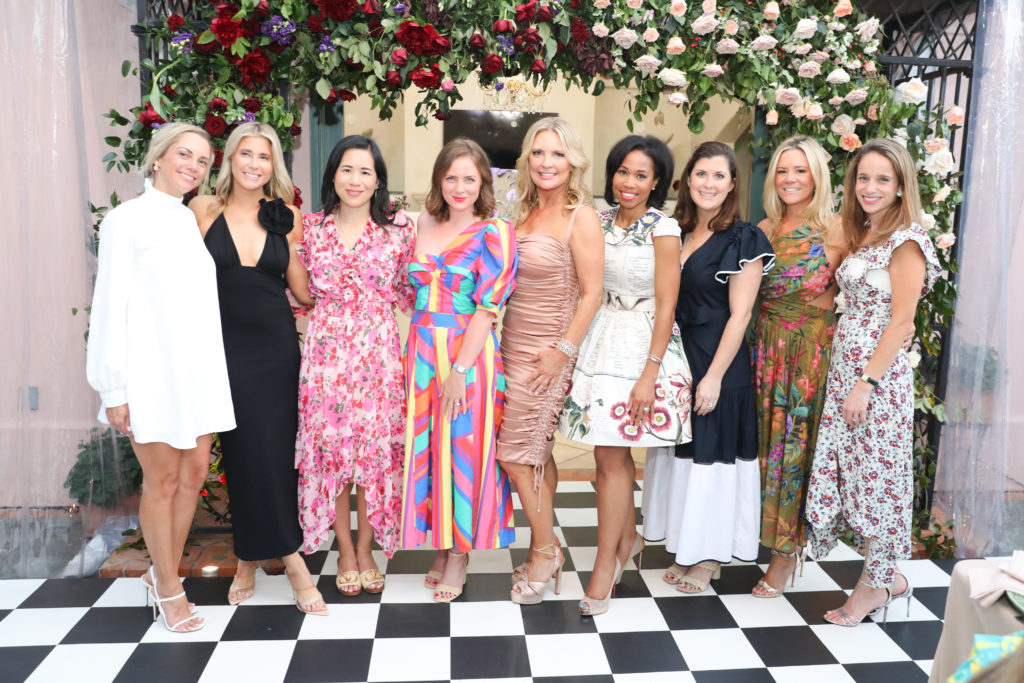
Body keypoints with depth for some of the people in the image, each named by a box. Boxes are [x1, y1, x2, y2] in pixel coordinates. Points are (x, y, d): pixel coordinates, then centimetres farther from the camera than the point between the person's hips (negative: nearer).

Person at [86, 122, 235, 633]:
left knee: (194, 473, 9)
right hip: (152, 371, -6)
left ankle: (163, 573, 27)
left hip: (199, 367, 6)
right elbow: (111, 306, -7)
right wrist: (114, 389, -10)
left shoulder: (195, 220, 12)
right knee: (163, 480, 3)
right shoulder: (126, 219, -4)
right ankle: (168, 589, 19)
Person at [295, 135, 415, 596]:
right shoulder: (311, 227, 6)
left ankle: (366, 549, 22)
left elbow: (408, 294, 9)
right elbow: (300, 291, 15)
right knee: (329, 446, 4)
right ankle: (345, 552, 22)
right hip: (326, 348, 1)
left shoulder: (398, 228, 1)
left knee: (376, 446, 3)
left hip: (378, 350, -1)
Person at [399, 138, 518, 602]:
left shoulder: (493, 232, -6)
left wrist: (460, 368, -17)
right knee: (426, 447, 9)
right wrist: (419, 351, 2)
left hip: (469, 353, -5)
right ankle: (440, 548, 25)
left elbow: (487, 307, -12)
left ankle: (459, 556, 18)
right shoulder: (425, 224, 10)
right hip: (422, 350, 5)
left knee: (464, 450, 3)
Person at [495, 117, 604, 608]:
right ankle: (546, 550, 25)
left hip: (547, 351, -7)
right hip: (513, 344, 7)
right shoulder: (524, 213, 11)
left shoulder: (580, 218, -10)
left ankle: (545, 550, 15)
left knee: (516, 454, -3)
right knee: (536, 452, 12)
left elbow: (592, 294, -13)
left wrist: (563, 350, -17)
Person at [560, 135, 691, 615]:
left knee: (610, 457, -4)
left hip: (641, 345, -5)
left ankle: (606, 562, 9)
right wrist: (573, 347, 8)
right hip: (600, 340, 5)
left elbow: (666, 306, -11)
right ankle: (628, 538, 32)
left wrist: (650, 373, -16)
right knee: (616, 453, 12)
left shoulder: (663, 229, -8)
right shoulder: (601, 222, 8)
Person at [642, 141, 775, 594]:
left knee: (711, 456, 3)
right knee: (678, 454, 13)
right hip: (674, 360, 6)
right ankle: (686, 550, 28)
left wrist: (714, 376, -17)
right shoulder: (676, 234, 9)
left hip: (716, 363, -6)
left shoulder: (743, 241, -9)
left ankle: (709, 556, 21)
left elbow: (739, 315, -13)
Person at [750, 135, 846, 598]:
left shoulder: (835, 230, -4)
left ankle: (787, 549, 13)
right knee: (764, 437, 7)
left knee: (797, 441, 1)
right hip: (765, 346, 4)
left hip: (813, 348, -4)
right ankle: (761, 527, 23)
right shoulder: (764, 230, 10)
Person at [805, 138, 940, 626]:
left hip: (879, 371, -8)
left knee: (876, 470, 2)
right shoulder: (863, 235, 14)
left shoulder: (906, 240, -10)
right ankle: (887, 577, 25)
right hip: (844, 366, 8)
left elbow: (901, 321, -15)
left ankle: (875, 584, 19)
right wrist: (849, 377, 6)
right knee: (848, 468, 10)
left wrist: (867, 382, -18)